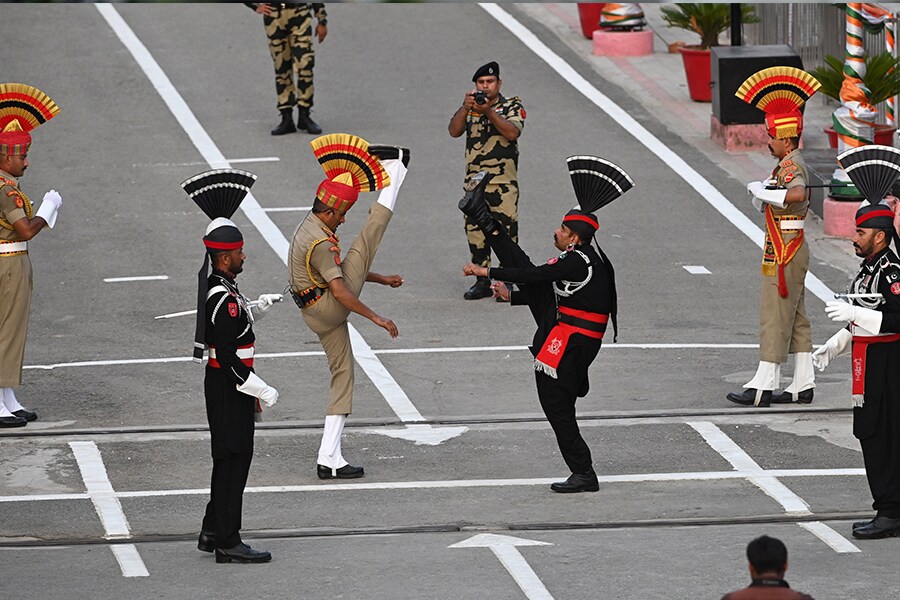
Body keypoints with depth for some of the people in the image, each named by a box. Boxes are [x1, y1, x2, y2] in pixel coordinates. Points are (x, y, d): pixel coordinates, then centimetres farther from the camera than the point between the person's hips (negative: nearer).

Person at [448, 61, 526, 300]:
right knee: (475, 233, 5)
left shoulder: (512, 106, 3)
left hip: (503, 181, -4)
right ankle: (482, 282, 13)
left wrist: (489, 112, -22)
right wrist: (465, 108, -17)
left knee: (506, 231, -8)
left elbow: (513, 132, -15)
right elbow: (454, 131, -2)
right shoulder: (469, 107, 13)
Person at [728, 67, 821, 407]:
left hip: (785, 252, -11)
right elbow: (767, 206, 21)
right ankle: (803, 385, 15)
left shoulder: (792, 166, -17)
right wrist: (761, 192, 1)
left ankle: (763, 386, -6)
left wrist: (763, 192, -27)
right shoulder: (789, 165, 15)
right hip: (792, 249, 11)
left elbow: (798, 194, -40)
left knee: (774, 316, -8)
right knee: (795, 318, 12)